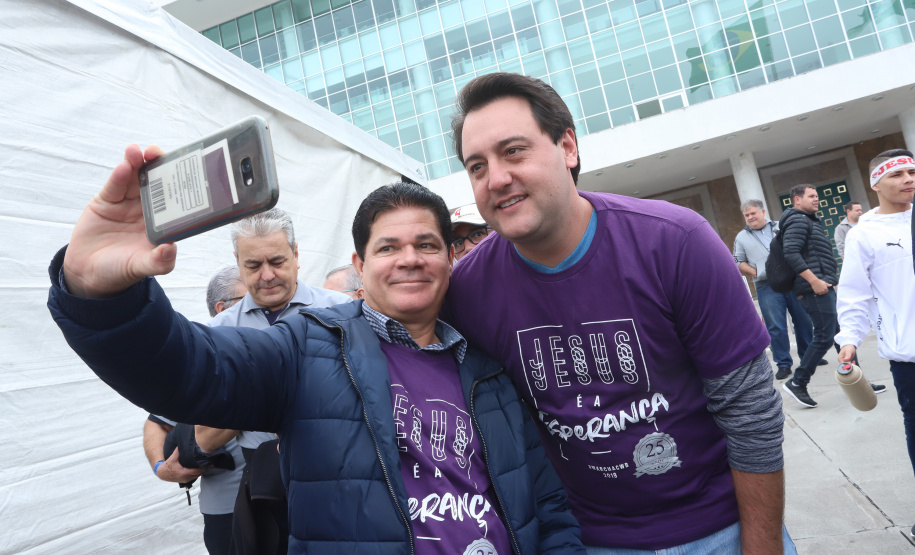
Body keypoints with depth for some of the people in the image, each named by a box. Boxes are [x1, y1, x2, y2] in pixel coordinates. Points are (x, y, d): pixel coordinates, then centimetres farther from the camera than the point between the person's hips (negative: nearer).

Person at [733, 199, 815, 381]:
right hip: (767, 287, -1)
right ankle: (783, 364, 7)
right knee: (775, 327, -2)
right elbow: (738, 262, 8)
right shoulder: (742, 238, 8)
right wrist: (755, 272, -6)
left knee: (803, 320, 9)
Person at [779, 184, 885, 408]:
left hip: (823, 286, 10)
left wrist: (826, 279, 19)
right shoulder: (797, 220, -10)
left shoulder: (809, 220, 22)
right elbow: (791, 255, -23)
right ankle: (796, 383, 0)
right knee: (825, 337, -8)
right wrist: (814, 281, -25)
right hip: (815, 288, -10)